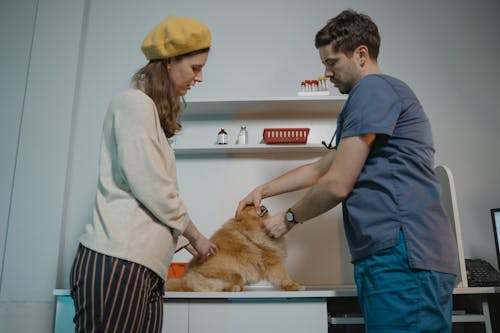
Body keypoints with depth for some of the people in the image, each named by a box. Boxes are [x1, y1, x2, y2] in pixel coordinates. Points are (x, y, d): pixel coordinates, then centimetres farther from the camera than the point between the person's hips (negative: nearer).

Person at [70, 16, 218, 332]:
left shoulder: (152, 112, 22)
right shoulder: (134, 102, -5)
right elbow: (151, 187, -12)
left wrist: (186, 237, 17)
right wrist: (195, 235, 0)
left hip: (145, 267, 9)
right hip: (117, 262, -9)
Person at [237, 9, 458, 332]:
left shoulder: (373, 89, -7)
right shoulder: (380, 94, 26)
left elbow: (337, 185, -11)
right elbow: (321, 168, 29)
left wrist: (289, 218, 6)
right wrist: (263, 190, 25)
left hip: (401, 256, -10)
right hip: (395, 254, 10)